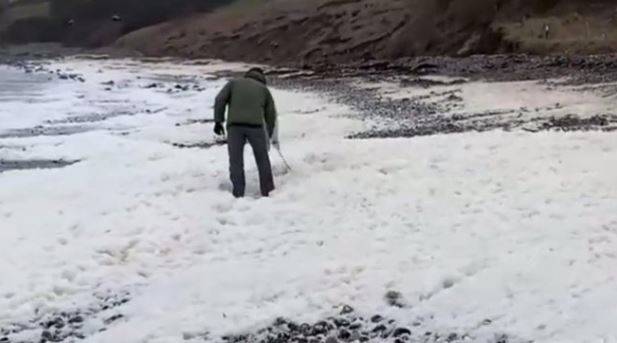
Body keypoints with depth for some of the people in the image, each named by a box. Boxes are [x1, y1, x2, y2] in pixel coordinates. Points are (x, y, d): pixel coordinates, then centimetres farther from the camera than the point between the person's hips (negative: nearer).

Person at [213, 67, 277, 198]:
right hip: (256, 125, 0)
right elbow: (271, 114, 19)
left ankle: (238, 194, 0)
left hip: (234, 125, 0)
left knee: (236, 161, 4)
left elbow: (220, 99, 7)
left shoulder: (234, 83, 24)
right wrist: (269, 136, 28)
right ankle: (267, 191, 15)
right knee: (262, 159, 13)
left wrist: (218, 121, 5)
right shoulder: (264, 88, 25)